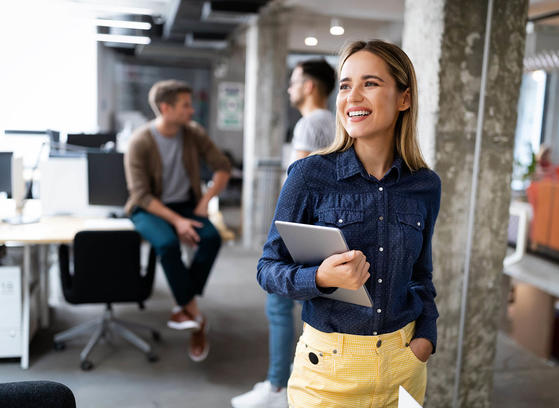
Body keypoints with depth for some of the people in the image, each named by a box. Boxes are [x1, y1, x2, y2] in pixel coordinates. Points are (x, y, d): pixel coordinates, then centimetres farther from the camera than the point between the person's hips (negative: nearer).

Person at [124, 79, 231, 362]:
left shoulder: (193, 133, -2)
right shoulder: (140, 142, -15)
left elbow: (222, 167, 5)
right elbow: (141, 194, -16)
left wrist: (205, 200, -8)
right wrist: (176, 221, -25)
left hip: (185, 204, 4)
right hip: (149, 209, -3)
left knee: (212, 238, -27)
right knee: (167, 243, -35)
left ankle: (184, 307, -13)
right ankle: (196, 318, -19)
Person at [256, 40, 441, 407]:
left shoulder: (426, 186, -2)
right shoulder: (310, 175, -13)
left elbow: (421, 274, 11)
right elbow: (269, 269, -9)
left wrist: (426, 336, -3)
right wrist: (321, 277, -27)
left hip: (403, 362, 4)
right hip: (330, 363, -3)